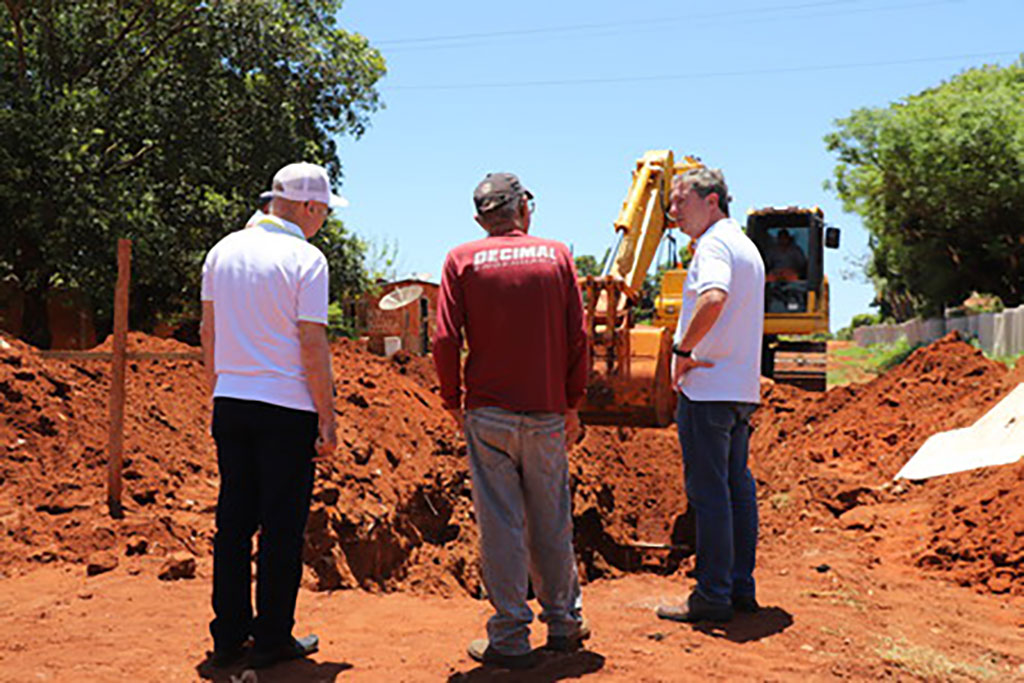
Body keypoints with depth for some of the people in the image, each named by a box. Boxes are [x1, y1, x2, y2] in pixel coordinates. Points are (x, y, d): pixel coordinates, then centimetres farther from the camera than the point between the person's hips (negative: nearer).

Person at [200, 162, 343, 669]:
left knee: (232, 522, 12)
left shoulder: (223, 251, 8)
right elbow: (312, 345, -13)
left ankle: (228, 635, 19)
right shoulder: (305, 259, -10)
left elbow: (208, 333, 13)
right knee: (281, 527, 3)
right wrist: (327, 419, -8)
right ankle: (272, 639, 10)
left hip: (230, 403, 6)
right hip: (285, 409, -6)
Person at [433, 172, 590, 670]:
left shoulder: (462, 260, 0)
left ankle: (510, 638, 6)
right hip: (547, 414, 2)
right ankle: (563, 624, 24)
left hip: (489, 413, -2)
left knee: (501, 525, 2)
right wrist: (572, 405, 9)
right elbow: (577, 338, 1)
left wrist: (453, 403, 6)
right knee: (552, 522, 13)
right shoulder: (556, 255, 4)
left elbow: (445, 340, -6)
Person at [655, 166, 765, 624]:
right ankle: (741, 588, 20)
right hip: (743, 388, 10)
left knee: (708, 491, -5)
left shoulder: (714, 244, -13)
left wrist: (682, 350, -23)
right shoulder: (747, 246, 19)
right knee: (737, 486, 13)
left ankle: (713, 595, 1)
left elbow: (714, 298, -34)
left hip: (707, 387, -10)